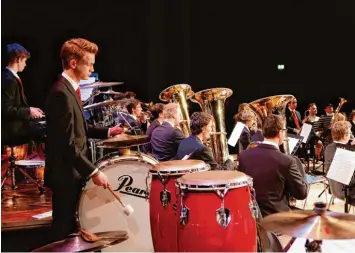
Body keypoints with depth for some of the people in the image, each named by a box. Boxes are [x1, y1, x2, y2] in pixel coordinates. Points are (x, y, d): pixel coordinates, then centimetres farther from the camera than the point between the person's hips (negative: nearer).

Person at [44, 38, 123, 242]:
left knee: (69, 226, 19)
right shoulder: (62, 93, -21)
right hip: (65, 174, -10)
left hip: (72, 171, 10)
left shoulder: (70, 89, 10)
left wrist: (106, 132, 11)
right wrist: (93, 171, -24)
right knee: (64, 230, 1)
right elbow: (67, 143, -25)